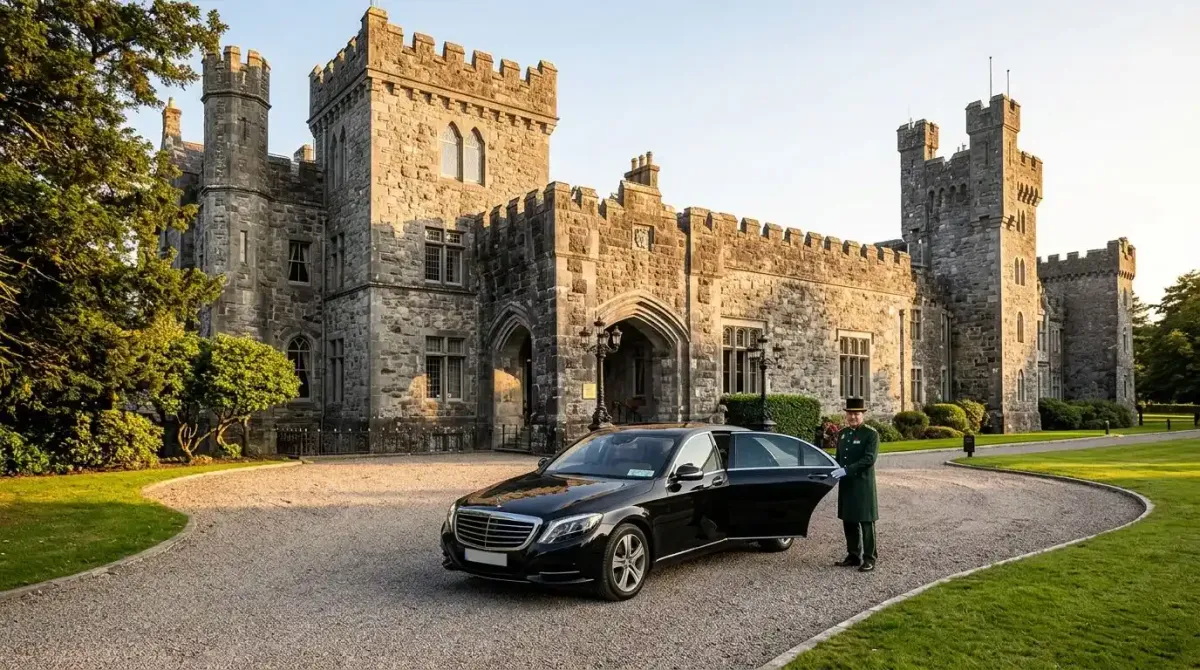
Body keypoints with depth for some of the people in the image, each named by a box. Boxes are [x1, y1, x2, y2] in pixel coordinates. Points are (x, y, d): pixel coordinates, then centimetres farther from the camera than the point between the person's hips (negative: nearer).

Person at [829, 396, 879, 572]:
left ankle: (869, 559, 8)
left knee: (866, 522, 0)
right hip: (845, 485, 6)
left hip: (863, 485, -6)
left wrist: (846, 470, -24)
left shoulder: (871, 434, -8)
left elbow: (869, 459, -19)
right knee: (848, 521, 12)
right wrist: (837, 473, 5)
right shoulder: (842, 433, 12)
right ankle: (853, 556, 22)